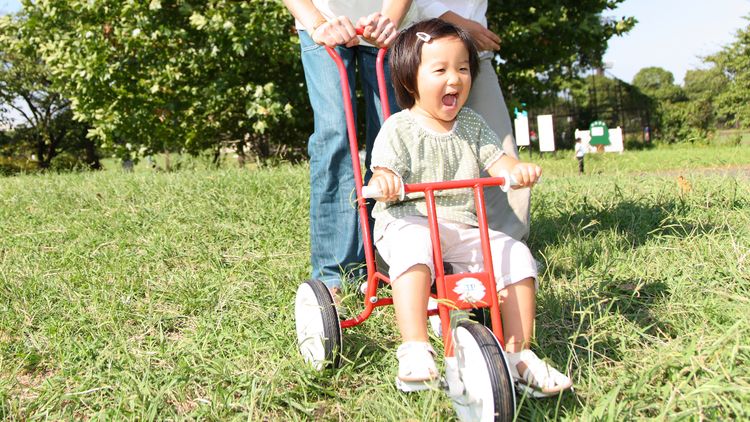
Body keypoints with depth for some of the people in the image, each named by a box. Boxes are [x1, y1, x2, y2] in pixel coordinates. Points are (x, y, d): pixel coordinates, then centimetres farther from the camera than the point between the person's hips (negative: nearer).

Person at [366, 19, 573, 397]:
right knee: (414, 248, -38)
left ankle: (517, 353, -4)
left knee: (517, 256, -15)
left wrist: (518, 169, -19)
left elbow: (495, 159, 5)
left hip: (463, 228, 5)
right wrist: (383, 181, -37)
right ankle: (415, 351, -37)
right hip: (407, 222, -4)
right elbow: (384, 171, -10)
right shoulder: (398, 128, -1)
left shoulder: (472, 125, 13)